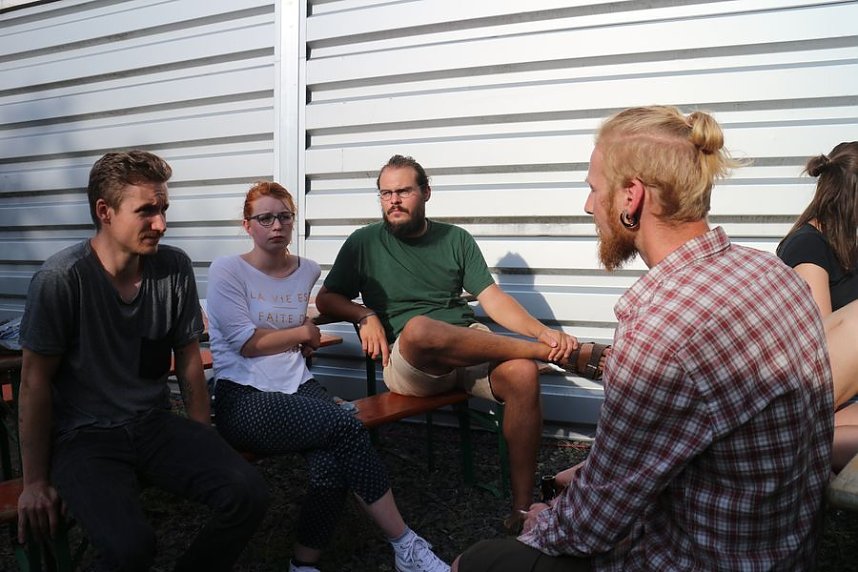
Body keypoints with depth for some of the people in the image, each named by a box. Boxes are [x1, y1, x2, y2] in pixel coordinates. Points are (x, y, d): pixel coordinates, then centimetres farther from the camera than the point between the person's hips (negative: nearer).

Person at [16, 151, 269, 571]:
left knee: (248, 494, -19)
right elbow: (35, 383, -8)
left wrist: (204, 449, 7)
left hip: (154, 424, 4)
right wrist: (35, 482, -4)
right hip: (84, 436, -4)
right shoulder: (61, 278, -15)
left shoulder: (175, 267, -2)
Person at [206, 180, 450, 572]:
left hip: (298, 388, 5)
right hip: (243, 399, -5)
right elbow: (247, 343, -8)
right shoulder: (226, 271, -2)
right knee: (347, 428, -28)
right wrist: (303, 332, 3)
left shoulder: (308, 271, 15)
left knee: (333, 463, -28)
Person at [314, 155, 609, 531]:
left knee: (523, 374, -31)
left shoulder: (456, 239, 16)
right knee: (419, 326, -39)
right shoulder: (364, 242, 13)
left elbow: (492, 298, 7)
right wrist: (365, 315, -6)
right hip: (407, 358, -2)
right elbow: (326, 299, 16)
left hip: (470, 347, 2)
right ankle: (570, 356, -28)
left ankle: (522, 510, -19)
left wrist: (543, 332, -10)